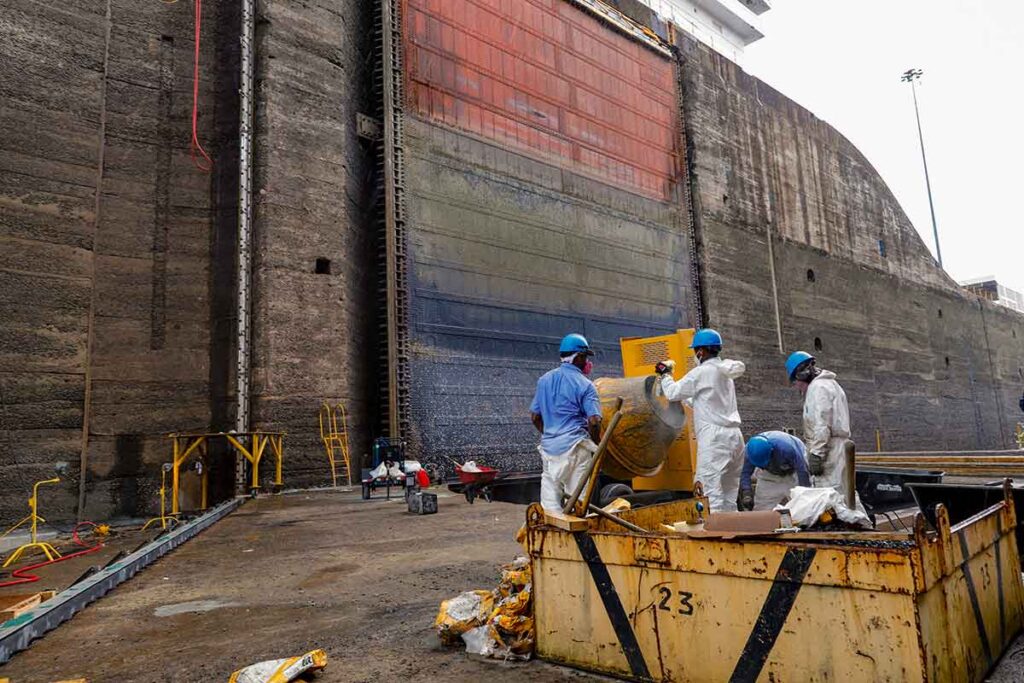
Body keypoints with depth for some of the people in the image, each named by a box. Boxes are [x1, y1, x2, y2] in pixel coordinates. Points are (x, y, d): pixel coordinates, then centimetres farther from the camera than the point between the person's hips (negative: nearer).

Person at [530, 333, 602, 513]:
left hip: (549, 446, 5)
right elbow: (593, 421, -14)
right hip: (575, 447, -5)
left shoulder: (544, 380, 9)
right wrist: (596, 443, 3)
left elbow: (534, 416, 13)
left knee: (550, 504, 10)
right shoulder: (585, 385, -8)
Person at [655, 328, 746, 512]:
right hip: (734, 435, 9)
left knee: (709, 486, -10)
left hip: (714, 436, -9)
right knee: (729, 489, 12)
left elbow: (673, 393, -4)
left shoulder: (701, 372, -8)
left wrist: (665, 374, 13)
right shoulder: (725, 373, 18)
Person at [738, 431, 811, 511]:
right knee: (761, 508, -2)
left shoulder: (786, 448, -42)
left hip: (793, 471, -3)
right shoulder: (752, 448, -31)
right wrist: (746, 493, -38)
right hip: (770, 474, 3)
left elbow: (802, 472, -31)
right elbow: (746, 472, -22)